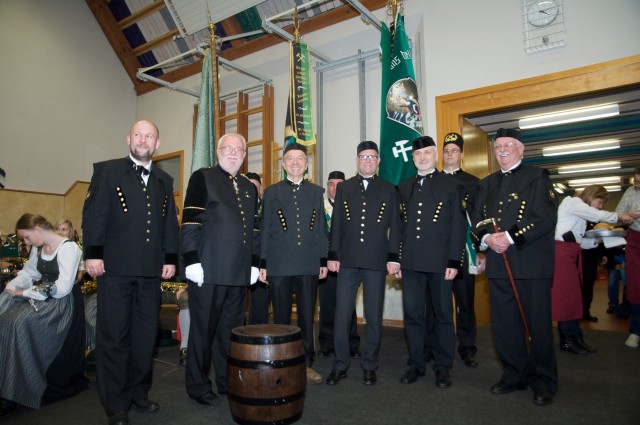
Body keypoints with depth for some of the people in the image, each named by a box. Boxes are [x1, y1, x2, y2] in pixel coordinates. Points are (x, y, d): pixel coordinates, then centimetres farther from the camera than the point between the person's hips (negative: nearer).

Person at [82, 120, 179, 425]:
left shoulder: (164, 181, 16)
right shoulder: (107, 171, 5)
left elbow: (170, 222, 14)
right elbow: (94, 213, -3)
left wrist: (170, 259, 7)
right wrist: (93, 253, -11)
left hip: (151, 271, 4)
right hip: (115, 268, -4)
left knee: (145, 336, 10)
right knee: (113, 337, 2)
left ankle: (139, 394, 25)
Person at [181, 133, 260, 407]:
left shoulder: (249, 187, 17)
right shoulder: (202, 178, 1)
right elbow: (189, 223, -7)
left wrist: (254, 263, 12)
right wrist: (192, 261, -13)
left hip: (239, 272, 5)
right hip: (208, 270, -5)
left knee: (231, 330, 12)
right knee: (203, 329, 6)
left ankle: (228, 381, 26)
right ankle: (198, 386, 20)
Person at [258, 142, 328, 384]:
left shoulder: (316, 192, 11)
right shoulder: (272, 192, 8)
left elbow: (321, 228, 9)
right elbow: (265, 230, 5)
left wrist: (323, 261, 4)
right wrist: (262, 264, 0)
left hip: (309, 265, 1)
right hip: (279, 265, -1)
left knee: (307, 316, 7)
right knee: (281, 317, 8)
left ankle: (306, 363, 21)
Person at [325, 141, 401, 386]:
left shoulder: (389, 190, 9)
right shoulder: (344, 188, 11)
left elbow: (394, 227, 5)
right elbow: (336, 224, 7)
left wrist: (393, 258, -3)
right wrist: (333, 255, 0)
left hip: (377, 262, 0)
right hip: (347, 261, 1)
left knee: (373, 317, 7)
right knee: (342, 315, 2)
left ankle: (369, 366, 21)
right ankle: (340, 365, 15)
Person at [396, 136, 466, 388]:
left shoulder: (452, 185, 4)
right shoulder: (404, 188, 13)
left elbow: (458, 225, -2)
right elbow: (400, 226, 12)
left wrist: (454, 261, -9)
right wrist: (397, 260, 7)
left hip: (440, 262, -3)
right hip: (410, 263, 3)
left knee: (443, 315, 8)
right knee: (412, 315, 8)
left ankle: (443, 367, 22)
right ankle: (416, 365, 22)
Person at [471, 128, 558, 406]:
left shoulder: (538, 177, 2)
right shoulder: (486, 184, 18)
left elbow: (546, 217, -11)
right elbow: (477, 220, 13)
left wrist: (510, 237, -18)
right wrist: (487, 239, -7)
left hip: (531, 263, -4)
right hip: (498, 263, 5)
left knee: (539, 323, 3)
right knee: (505, 324, 10)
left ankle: (542, 380, 19)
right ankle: (514, 375, 25)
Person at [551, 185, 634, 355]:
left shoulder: (581, 213, 24)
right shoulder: (572, 202, -2)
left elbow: (578, 242, 18)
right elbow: (597, 215, -12)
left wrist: (596, 241, 5)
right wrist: (619, 216, 3)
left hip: (571, 253, 9)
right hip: (561, 251, -9)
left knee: (573, 295, 8)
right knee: (566, 295, -7)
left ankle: (576, 337, 13)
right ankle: (567, 340, 0)